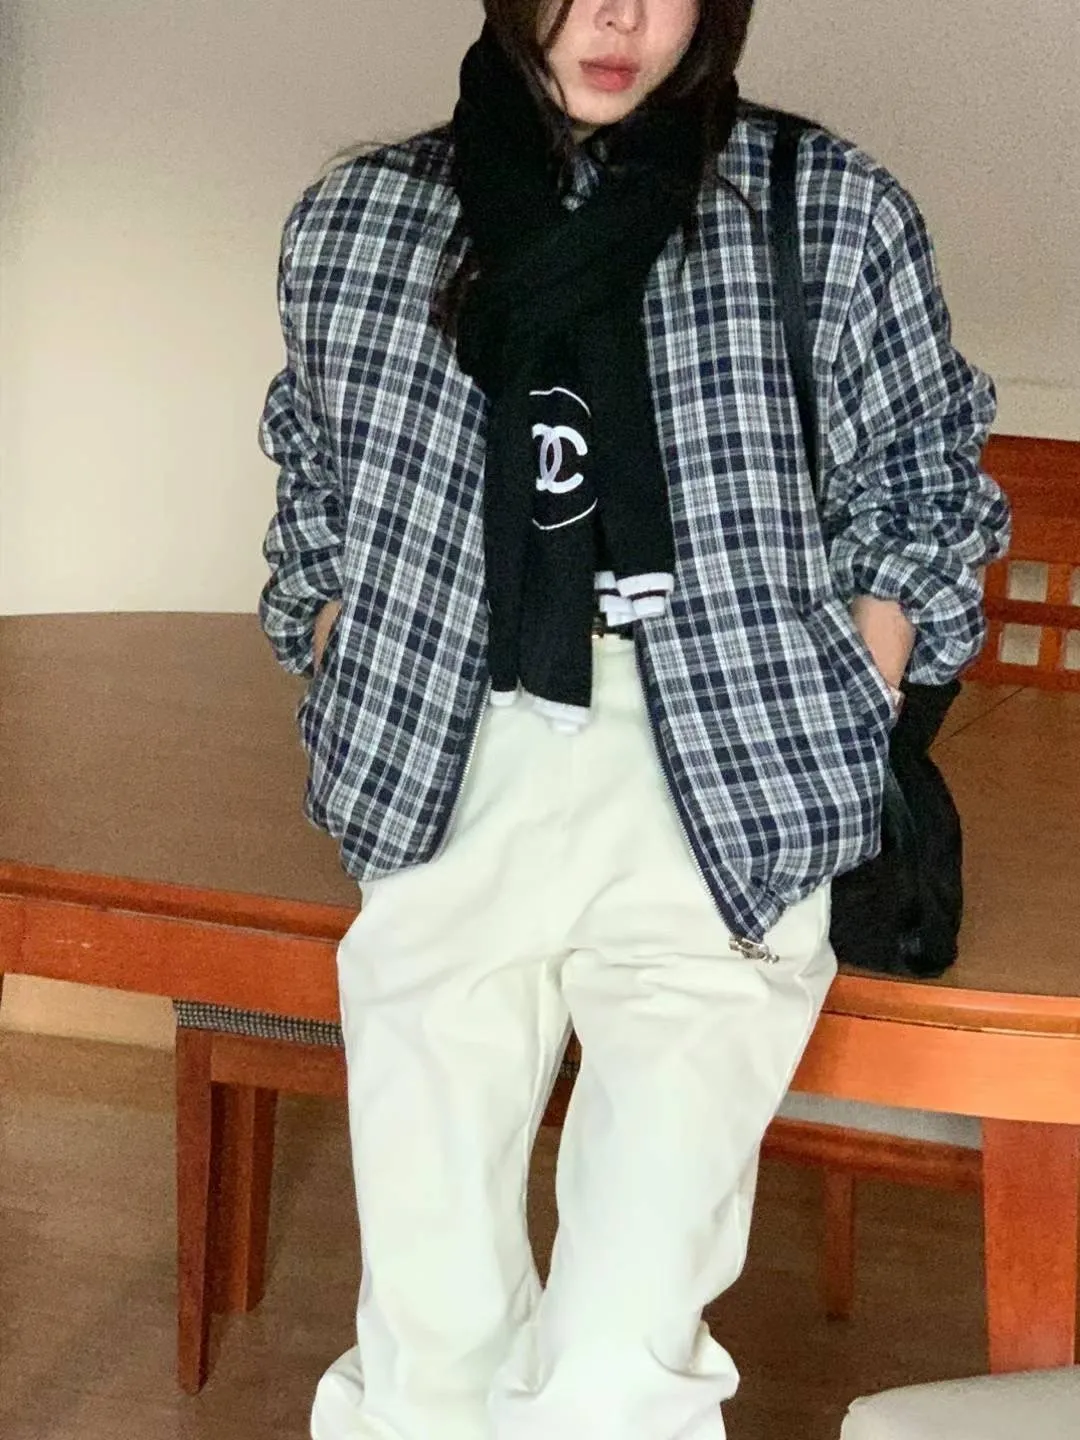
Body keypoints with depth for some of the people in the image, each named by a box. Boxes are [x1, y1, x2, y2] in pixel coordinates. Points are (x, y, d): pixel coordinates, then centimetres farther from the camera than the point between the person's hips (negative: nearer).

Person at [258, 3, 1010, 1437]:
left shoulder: (835, 215, 4)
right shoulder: (357, 220, 11)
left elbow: (926, 506, 13)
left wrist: (836, 733, 4)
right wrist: (362, 727, 11)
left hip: (726, 818, -2)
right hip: (451, 799, 2)